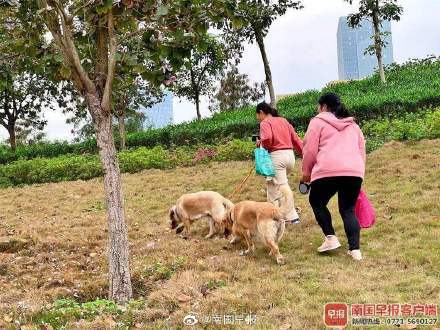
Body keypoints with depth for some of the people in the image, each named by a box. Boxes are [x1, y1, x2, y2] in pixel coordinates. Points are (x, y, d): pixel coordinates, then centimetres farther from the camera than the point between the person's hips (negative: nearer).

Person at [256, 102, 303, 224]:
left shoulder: (265, 122, -2)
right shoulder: (283, 120, 17)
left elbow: (267, 139, -21)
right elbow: (296, 138, 13)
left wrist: (261, 143, 0)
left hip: (277, 156, -8)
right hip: (290, 155, 8)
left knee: (281, 188, -2)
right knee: (272, 183, 21)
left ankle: (292, 217, -2)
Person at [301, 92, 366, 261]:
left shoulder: (318, 121, 9)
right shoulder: (353, 125, 26)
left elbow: (310, 149, 2)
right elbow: (362, 151, 26)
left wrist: (306, 171, 14)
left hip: (328, 171, -5)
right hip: (355, 171, 5)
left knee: (317, 202, 18)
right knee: (348, 210, 15)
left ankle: (331, 238, 8)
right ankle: (355, 249, 4)